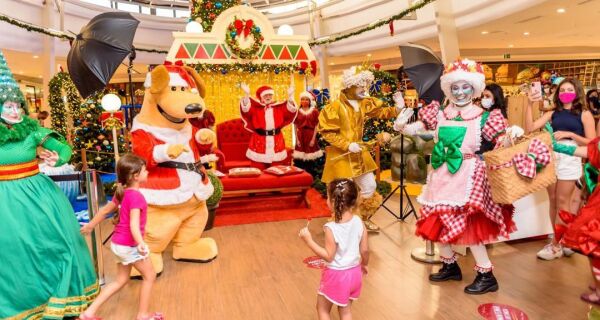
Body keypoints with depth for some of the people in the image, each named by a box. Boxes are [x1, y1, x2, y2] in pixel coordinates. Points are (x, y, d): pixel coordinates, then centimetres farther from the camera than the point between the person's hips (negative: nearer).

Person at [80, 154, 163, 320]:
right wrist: (140, 243, -48)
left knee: (121, 280, 20)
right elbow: (134, 224, -35)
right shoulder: (136, 196, -23)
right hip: (129, 245, -9)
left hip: (118, 243, 9)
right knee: (150, 276, 9)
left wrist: (90, 225, 29)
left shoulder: (122, 192, 4)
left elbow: (105, 209, 15)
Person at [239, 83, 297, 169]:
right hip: (259, 141, -2)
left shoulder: (279, 107, 9)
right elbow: (246, 109, -15)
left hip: (276, 141, 2)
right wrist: (246, 94, -29)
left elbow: (291, 110, -5)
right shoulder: (255, 107, 3)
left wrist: (290, 96, -19)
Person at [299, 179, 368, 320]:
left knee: (322, 308, 19)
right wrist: (364, 264, 18)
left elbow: (329, 256, -20)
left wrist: (309, 240, -19)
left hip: (336, 275, -6)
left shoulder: (331, 228, -27)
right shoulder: (358, 222, -10)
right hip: (354, 273, 6)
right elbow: (364, 250, -2)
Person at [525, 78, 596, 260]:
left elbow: (591, 142, -1)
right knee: (553, 200, 7)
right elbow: (530, 128, 0)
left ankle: (556, 246, 7)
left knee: (562, 201, -2)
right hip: (550, 157, 4)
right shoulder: (552, 113, 11)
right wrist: (530, 104, -6)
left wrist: (570, 134, -13)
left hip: (569, 159, -4)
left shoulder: (584, 114, 3)